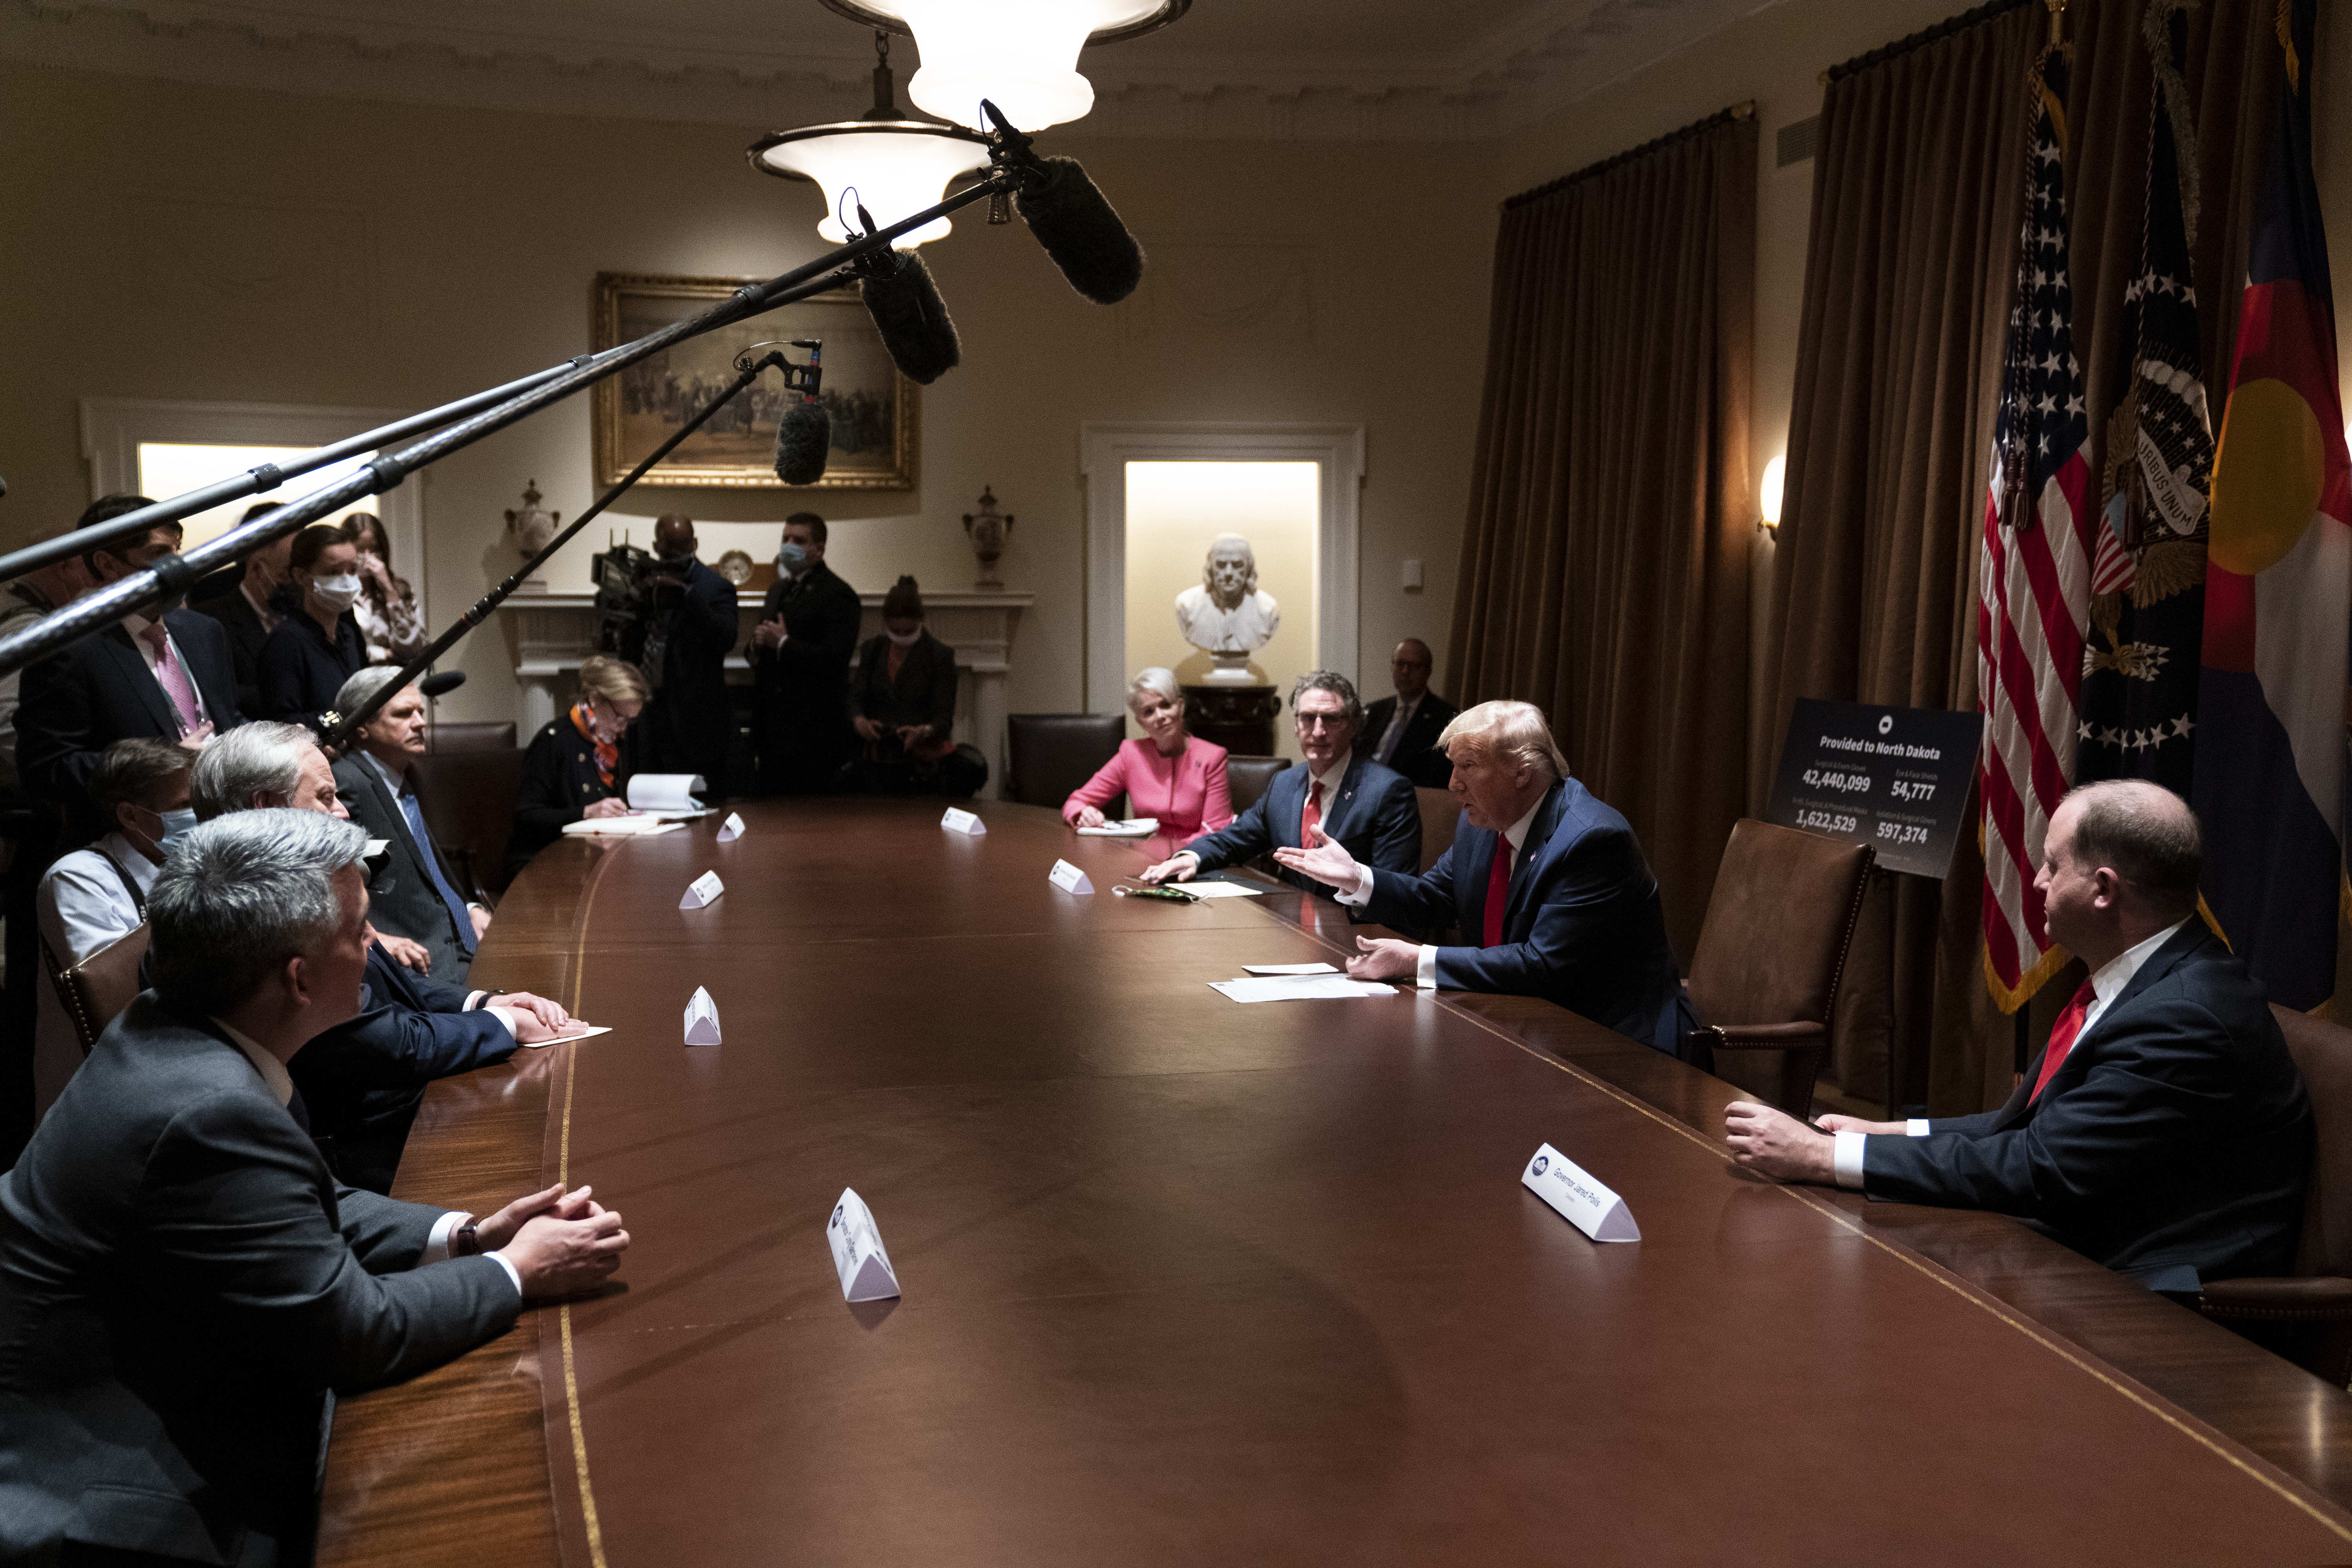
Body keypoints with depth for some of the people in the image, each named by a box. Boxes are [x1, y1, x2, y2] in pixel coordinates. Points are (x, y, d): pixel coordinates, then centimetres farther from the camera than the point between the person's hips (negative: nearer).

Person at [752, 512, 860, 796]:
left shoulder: (838, 595, -9)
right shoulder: (779, 590, 19)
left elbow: (835, 659, -19)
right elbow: (761, 649, 24)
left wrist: (783, 643, -16)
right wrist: (758, 643, 0)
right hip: (775, 729, 8)